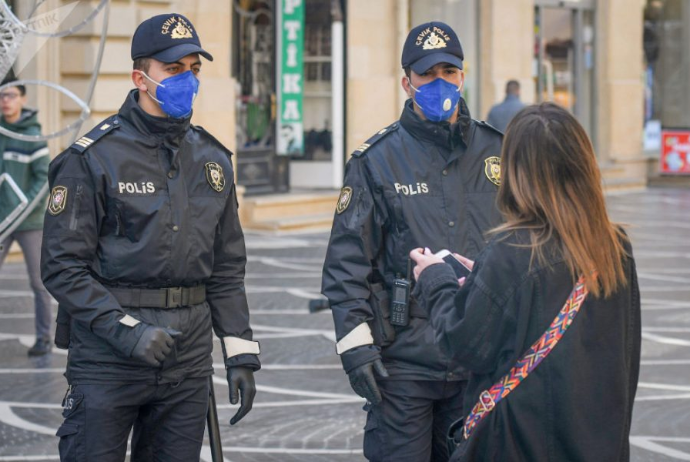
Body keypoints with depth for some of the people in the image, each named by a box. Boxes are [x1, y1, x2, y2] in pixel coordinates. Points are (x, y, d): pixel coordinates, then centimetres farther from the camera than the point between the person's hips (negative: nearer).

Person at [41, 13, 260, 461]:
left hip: (189, 362, 5)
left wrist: (241, 354, 8)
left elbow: (227, 269, 15)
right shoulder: (93, 158, -7)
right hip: (107, 360, -5)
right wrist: (127, 331, -19)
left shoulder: (213, 159, 11)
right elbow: (63, 267, -10)